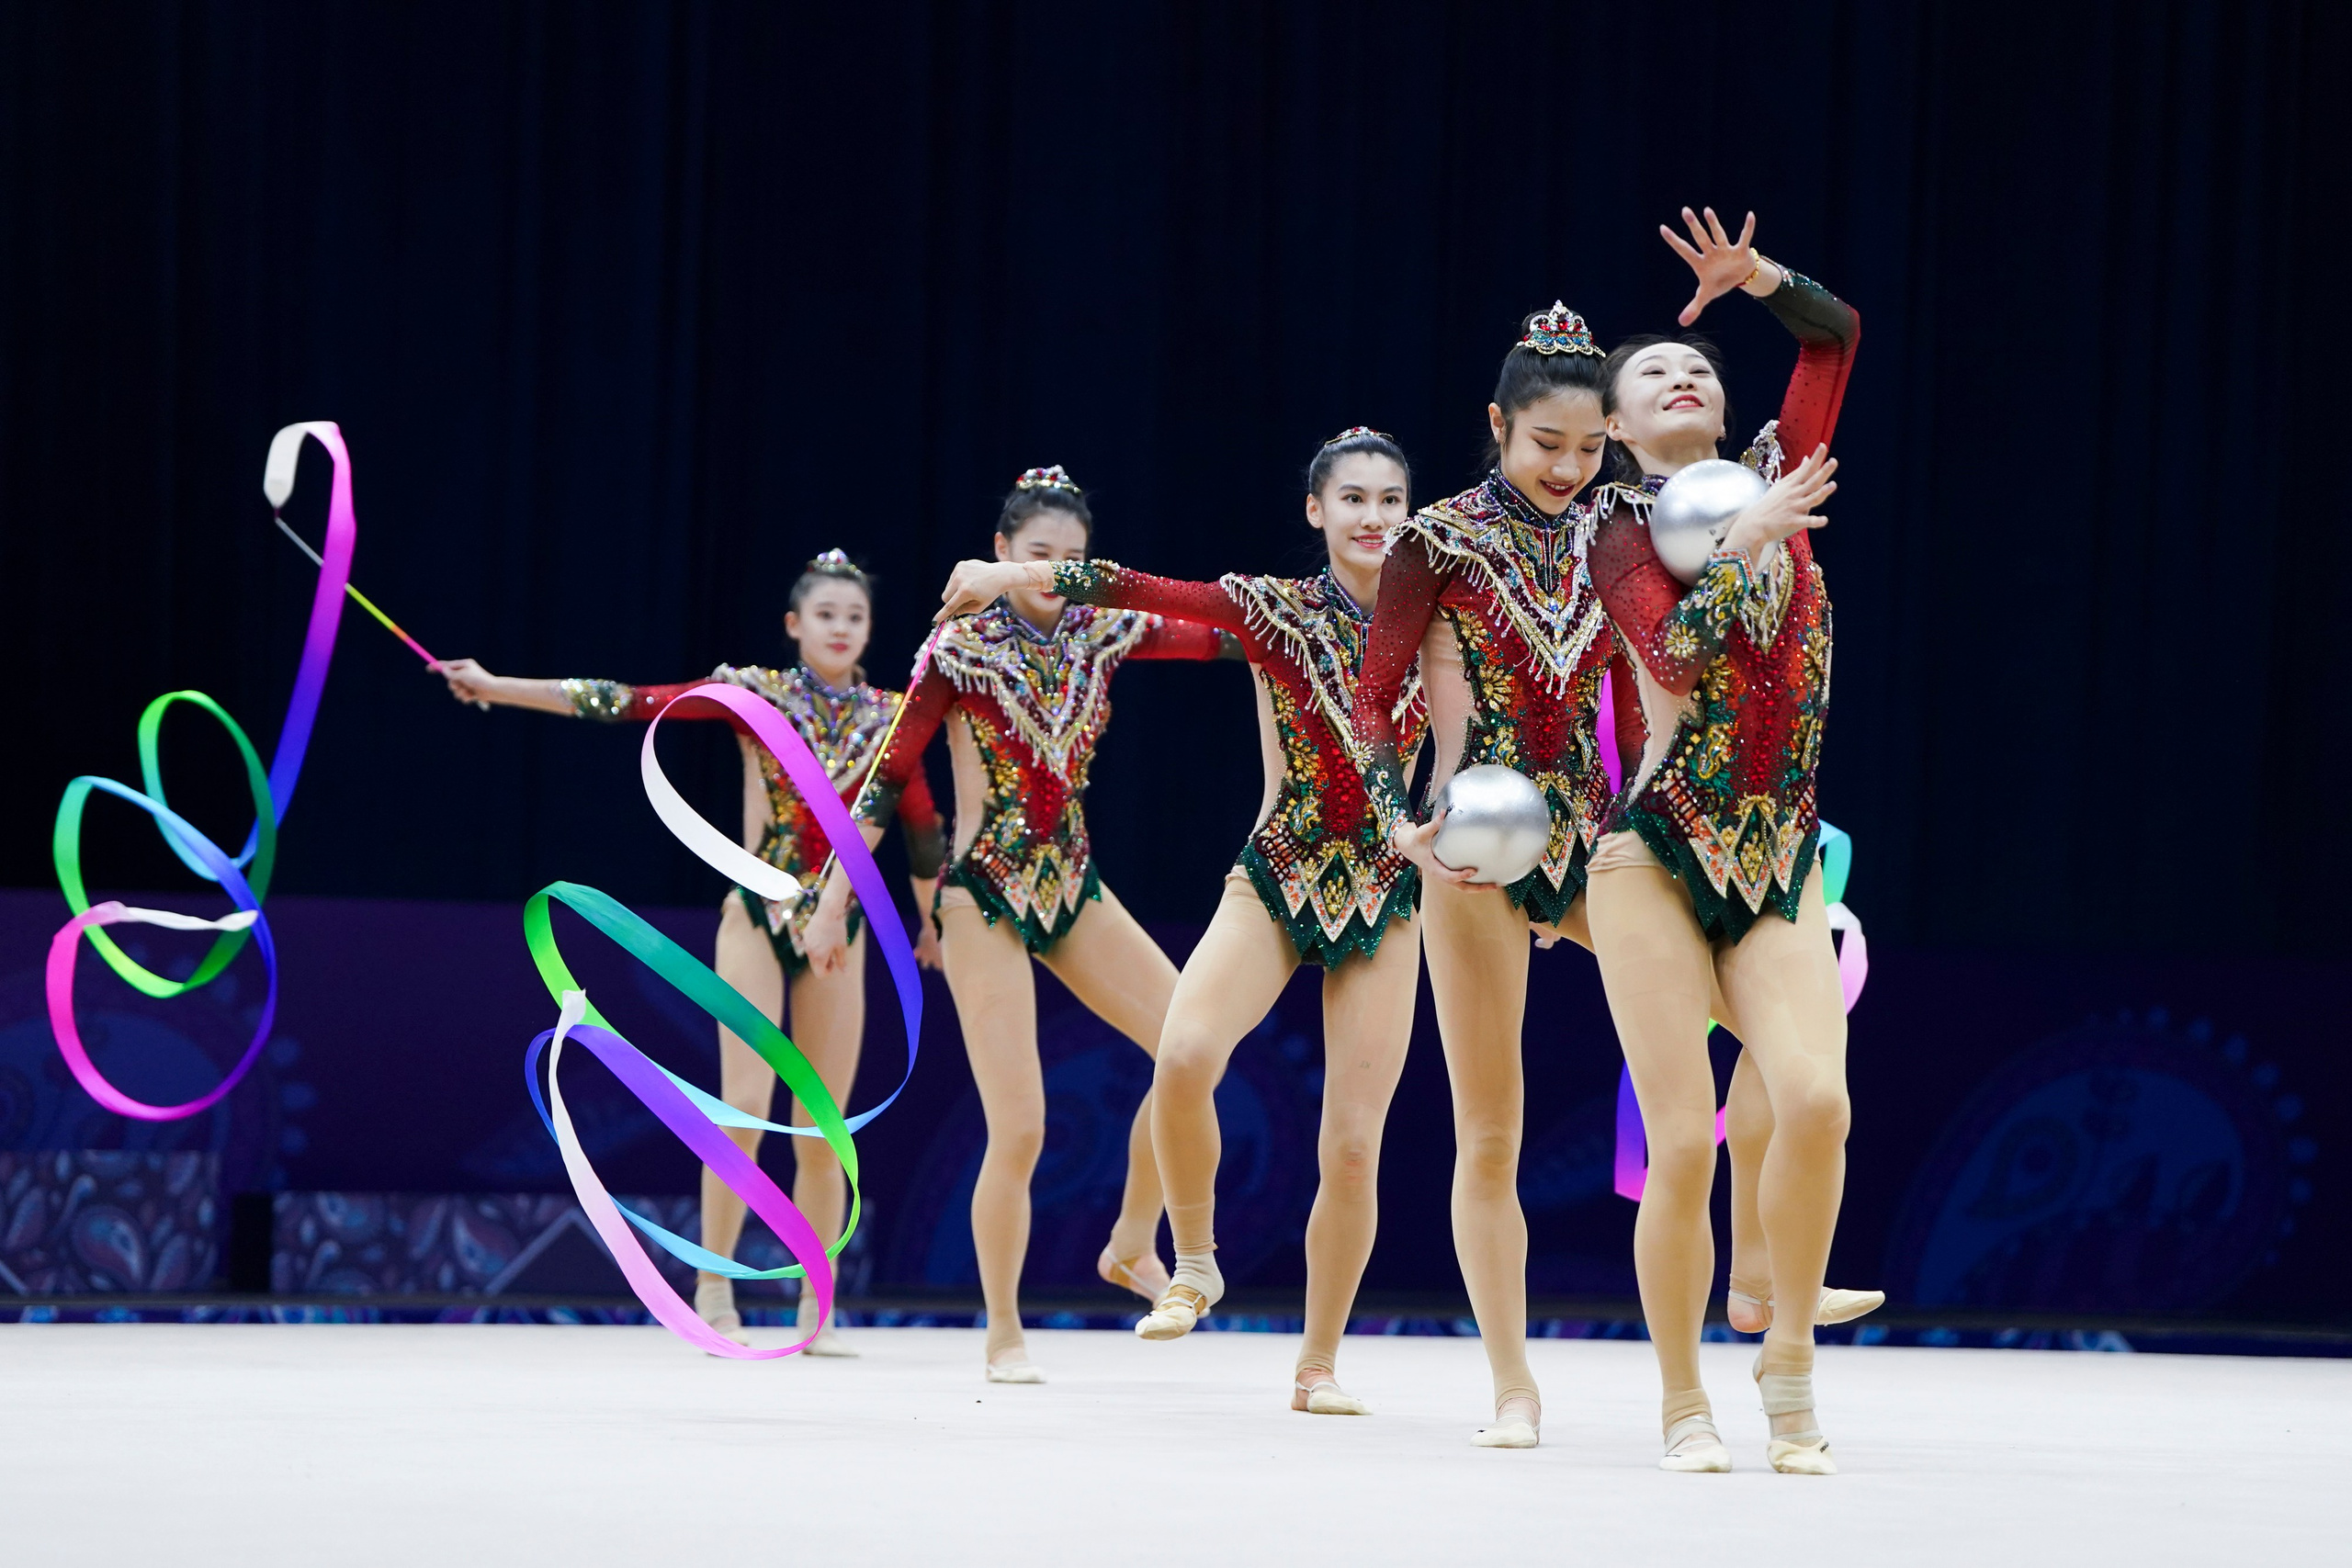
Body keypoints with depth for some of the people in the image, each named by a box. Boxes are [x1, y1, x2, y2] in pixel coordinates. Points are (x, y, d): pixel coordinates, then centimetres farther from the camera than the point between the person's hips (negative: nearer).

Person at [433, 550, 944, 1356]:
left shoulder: (887, 717, 5)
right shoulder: (755, 693, -3)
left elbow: (921, 823, 15)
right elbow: (631, 703, -8)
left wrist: (935, 920, 21)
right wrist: (496, 686, -13)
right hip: (758, 917, -2)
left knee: (822, 1127, 2)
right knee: (746, 1106, -13)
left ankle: (816, 1310, 10)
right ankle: (713, 1295, -4)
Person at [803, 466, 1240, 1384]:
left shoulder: (1099, 633, 3)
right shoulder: (963, 645, -9)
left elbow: (1225, 632, -1)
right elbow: (890, 775, -8)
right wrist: (834, 901, -9)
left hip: (1074, 891, 5)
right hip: (986, 900, -5)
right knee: (1019, 1132, -10)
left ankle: (1133, 1247, 10)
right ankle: (1004, 1336, 8)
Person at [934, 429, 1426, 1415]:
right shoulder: (1277, 609, -3)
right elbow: (1153, 595, -16)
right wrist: (1017, 575, -29)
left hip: (1385, 900, 2)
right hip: (1276, 882, -2)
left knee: (1353, 1145, -4)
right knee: (1185, 1052, -28)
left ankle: (1319, 1365, 13)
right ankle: (1194, 1263, -3)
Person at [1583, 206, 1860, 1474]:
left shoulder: (1772, 476, 13)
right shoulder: (1614, 529, 2)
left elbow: (1835, 333, 15)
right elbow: (1677, 651, -15)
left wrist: (1758, 278, 0)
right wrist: (1750, 542, -15)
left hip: (1779, 865, 3)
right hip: (1659, 859, -3)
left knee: (1814, 1098, -20)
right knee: (1683, 1144, -10)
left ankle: (1790, 1354, -2)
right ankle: (1683, 1405, 4)